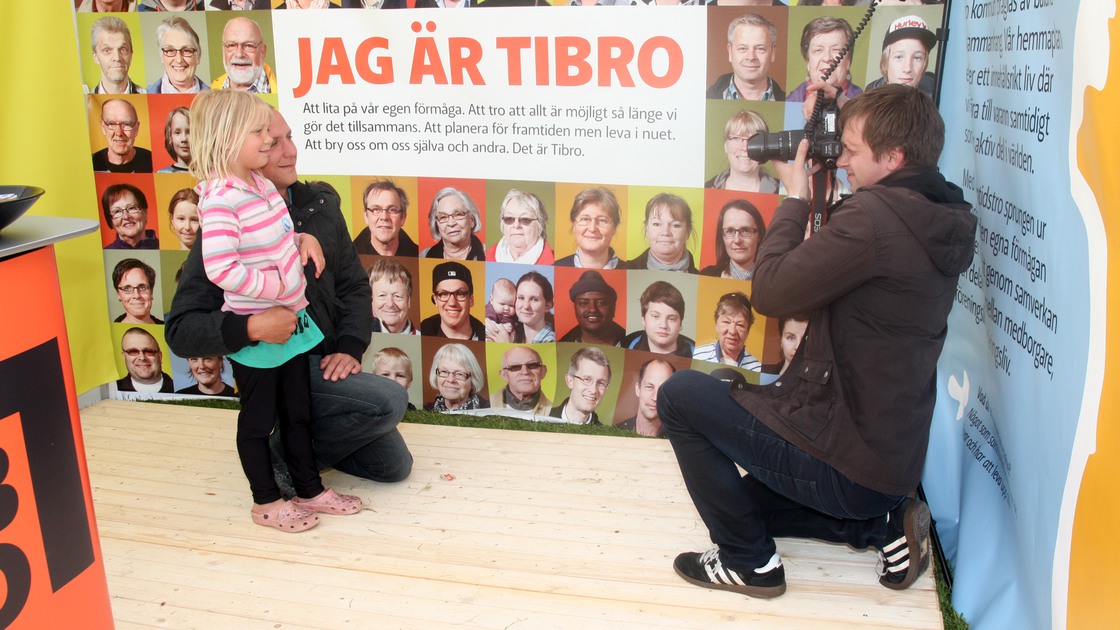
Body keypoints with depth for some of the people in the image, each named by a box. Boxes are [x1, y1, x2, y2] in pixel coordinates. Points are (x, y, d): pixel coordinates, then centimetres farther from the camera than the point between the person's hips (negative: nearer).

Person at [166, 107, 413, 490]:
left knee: (394, 466, 7)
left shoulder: (320, 203, 1)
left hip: (326, 363, 6)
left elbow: (353, 284, 8)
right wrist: (252, 328, -35)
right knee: (390, 401, -25)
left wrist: (350, 347, -8)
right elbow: (180, 330, -19)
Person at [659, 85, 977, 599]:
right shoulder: (945, 222, 5)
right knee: (750, 501, 30)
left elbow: (770, 292, -20)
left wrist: (796, 199, -8)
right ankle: (885, 524, 15)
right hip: (895, 459, 10)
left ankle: (747, 561, 5)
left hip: (841, 465, -10)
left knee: (679, 395, -1)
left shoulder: (874, 215, -26)